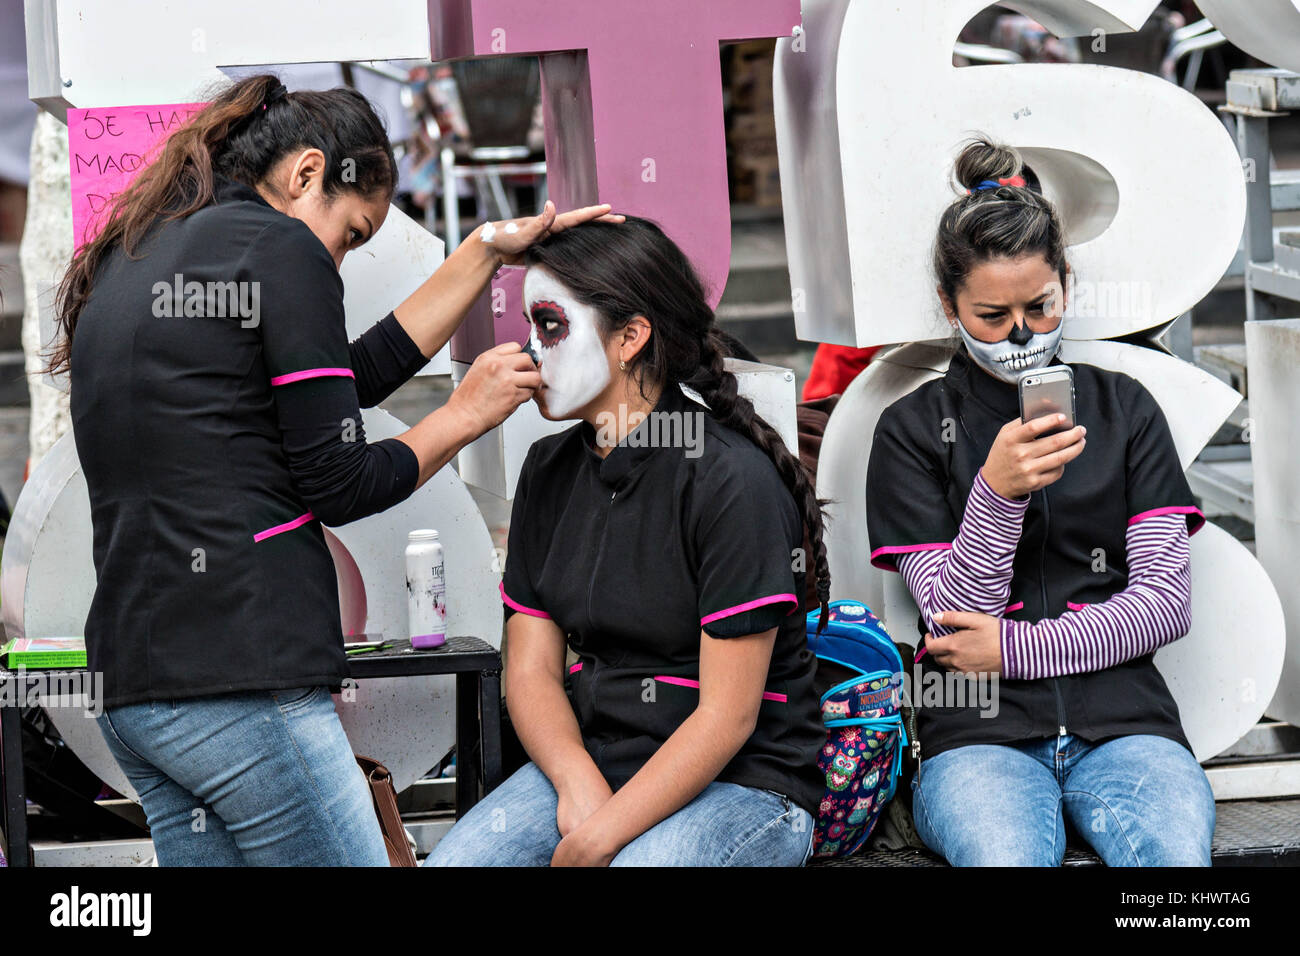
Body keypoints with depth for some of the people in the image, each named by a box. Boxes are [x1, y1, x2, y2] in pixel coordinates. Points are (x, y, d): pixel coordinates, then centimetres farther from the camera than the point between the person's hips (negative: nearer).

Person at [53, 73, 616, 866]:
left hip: (132, 681, 9)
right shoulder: (280, 249, -5)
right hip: (240, 680, -9)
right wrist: (469, 414, 9)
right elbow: (339, 486, -6)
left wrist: (489, 251, 23)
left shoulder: (129, 262, 21)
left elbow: (352, 377, 21)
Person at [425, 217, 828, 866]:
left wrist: (594, 841, -18)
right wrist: (578, 782, -12)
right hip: (587, 761, 5)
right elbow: (530, 667, 7)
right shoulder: (550, 470, 9)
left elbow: (726, 716, -15)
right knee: (447, 860, -17)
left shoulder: (732, 480, -13)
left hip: (744, 786, -5)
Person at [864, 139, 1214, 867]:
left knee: (1178, 854, -32)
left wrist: (1014, 648, -4)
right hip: (979, 732, -2)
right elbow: (955, 618, 1)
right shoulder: (913, 431, 9)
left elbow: (1166, 602, 7)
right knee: (1007, 858, -36)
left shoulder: (1124, 409, 14)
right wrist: (997, 493, -16)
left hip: (1123, 719, 2)